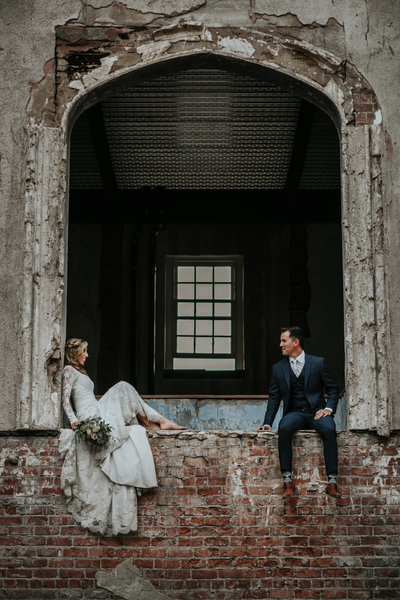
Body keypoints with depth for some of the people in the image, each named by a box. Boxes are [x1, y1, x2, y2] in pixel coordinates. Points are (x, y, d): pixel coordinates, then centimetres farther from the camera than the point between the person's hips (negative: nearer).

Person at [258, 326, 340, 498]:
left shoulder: (318, 363, 7)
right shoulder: (278, 368, 13)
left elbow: (333, 389, 10)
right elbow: (274, 397, 14)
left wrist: (328, 408, -8)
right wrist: (267, 423, 2)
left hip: (316, 412, -1)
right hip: (294, 413, 1)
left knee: (329, 429, -35)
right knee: (284, 428, -34)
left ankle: (332, 481, -33)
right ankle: (287, 479, -33)